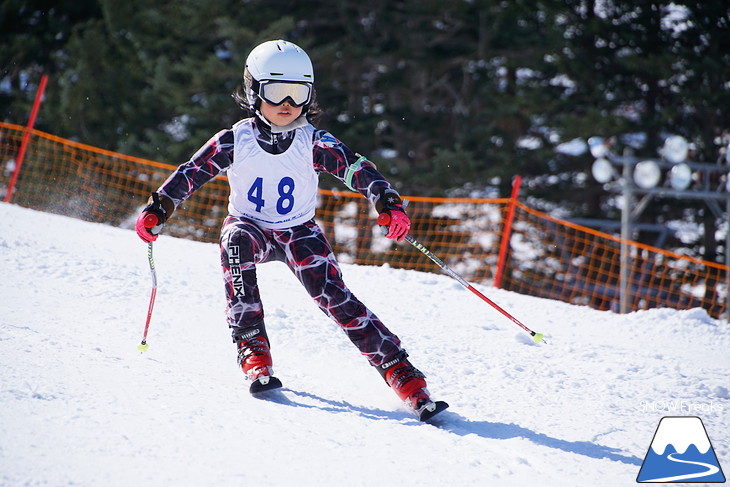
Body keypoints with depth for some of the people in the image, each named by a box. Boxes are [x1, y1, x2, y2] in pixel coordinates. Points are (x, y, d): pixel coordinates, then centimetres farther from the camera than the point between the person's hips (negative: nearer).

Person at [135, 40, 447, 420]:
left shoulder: (314, 143, -14)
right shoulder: (234, 141, -12)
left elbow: (357, 169, -24)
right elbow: (190, 173, -6)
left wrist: (389, 203, -40)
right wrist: (157, 210, -17)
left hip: (299, 233, 0)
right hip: (249, 227, 0)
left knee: (334, 296, -21)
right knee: (236, 243, -36)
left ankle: (400, 372, -20)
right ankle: (253, 350, -32)